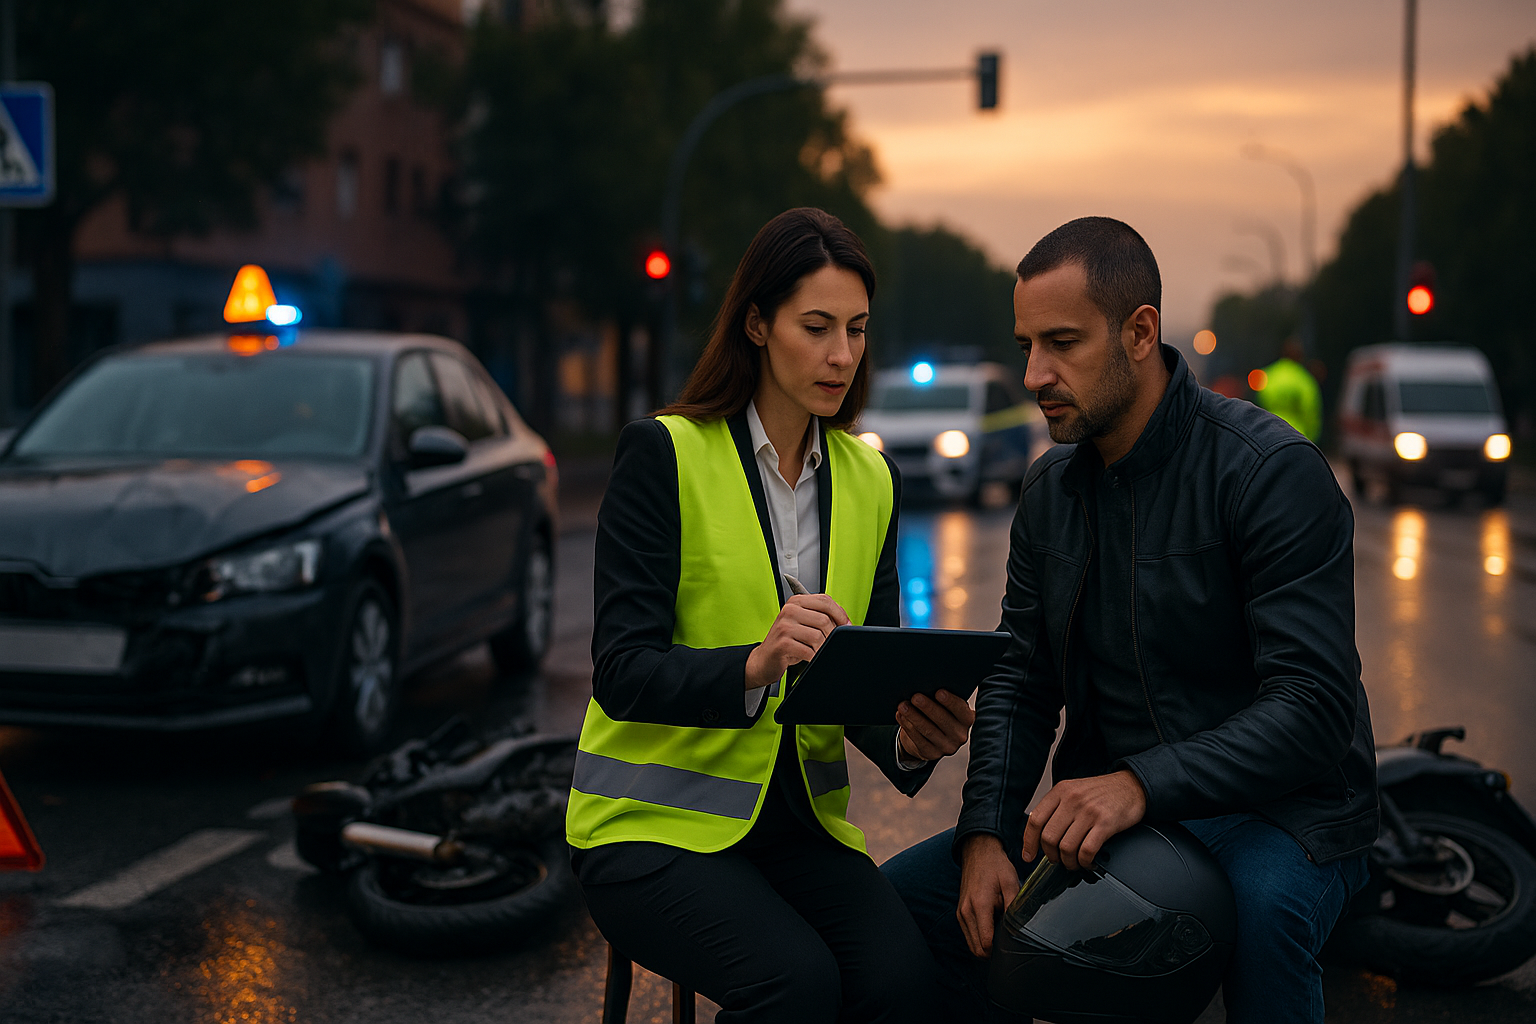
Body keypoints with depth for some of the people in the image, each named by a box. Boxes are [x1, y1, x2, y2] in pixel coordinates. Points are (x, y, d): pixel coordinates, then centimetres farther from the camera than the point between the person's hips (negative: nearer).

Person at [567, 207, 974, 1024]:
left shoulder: (869, 480, 9)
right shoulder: (663, 454, -7)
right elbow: (621, 672, -15)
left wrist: (912, 739, -17)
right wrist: (754, 666, -34)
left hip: (799, 823, 4)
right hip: (655, 822, -4)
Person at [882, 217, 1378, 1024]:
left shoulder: (1272, 471, -15)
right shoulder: (1051, 487, 7)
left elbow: (1314, 707, -23)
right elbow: (1018, 682, 9)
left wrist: (1141, 785, -35)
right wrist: (984, 832, -8)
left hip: (1272, 811, -6)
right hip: (1103, 807, 6)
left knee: (1261, 910, -39)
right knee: (898, 903, -9)